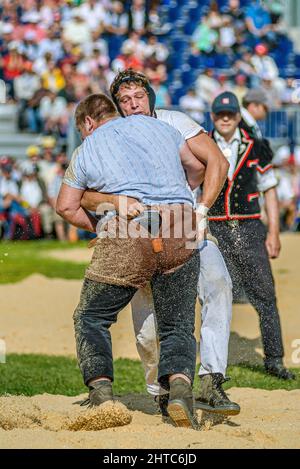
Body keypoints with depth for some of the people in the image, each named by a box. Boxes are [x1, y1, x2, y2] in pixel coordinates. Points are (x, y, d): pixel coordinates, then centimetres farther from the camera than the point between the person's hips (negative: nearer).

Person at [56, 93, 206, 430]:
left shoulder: (85, 151, 14)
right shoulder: (155, 125, 20)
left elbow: (66, 206, 18)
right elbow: (197, 166, 32)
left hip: (129, 235, -2)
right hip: (180, 231, 2)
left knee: (91, 317, 16)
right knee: (178, 327, 9)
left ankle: (101, 389, -1)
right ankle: (179, 383, -18)